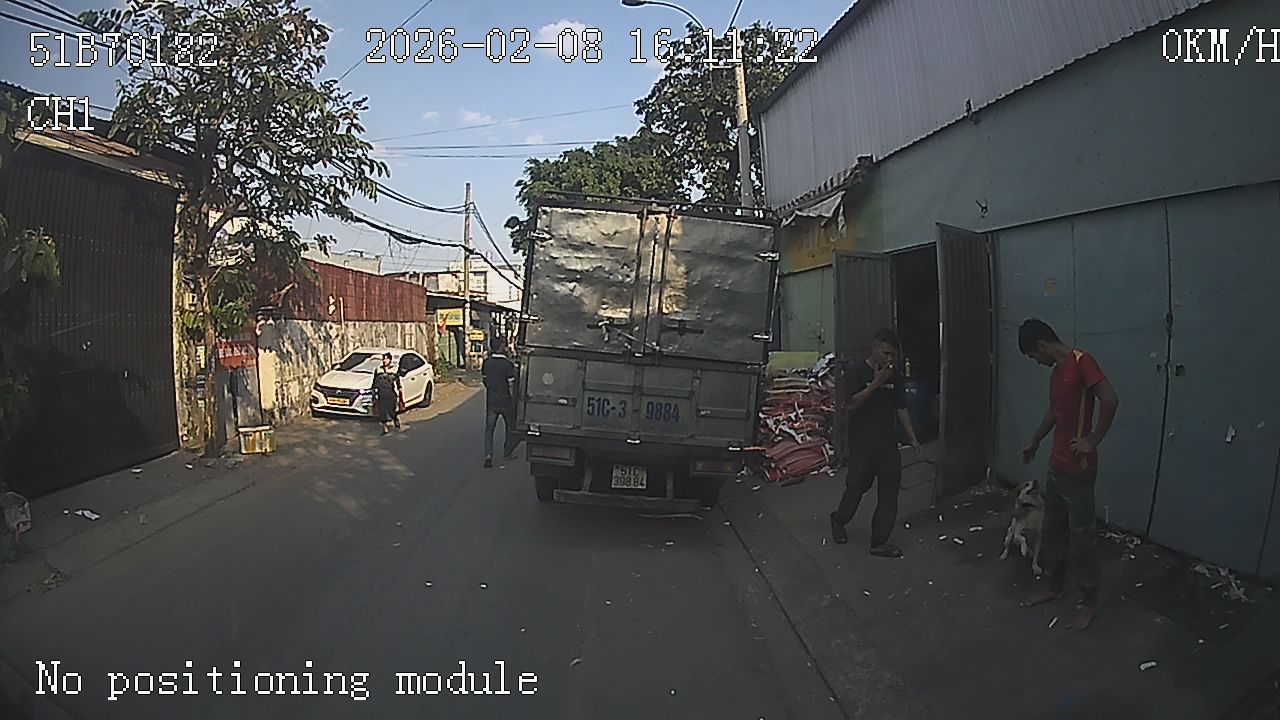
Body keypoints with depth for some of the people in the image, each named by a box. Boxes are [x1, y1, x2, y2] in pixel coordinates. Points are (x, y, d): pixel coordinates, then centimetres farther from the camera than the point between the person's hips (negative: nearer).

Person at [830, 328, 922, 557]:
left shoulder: (894, 376, 5)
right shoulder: (857, 371, -11)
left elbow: (901, 409, 11)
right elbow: (851, 405, -20)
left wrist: (912, 438, 7)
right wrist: (875, 383, -27)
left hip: (888, 443, 5)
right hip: (862, 443, -5)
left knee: (889, 491, 3)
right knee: (857, 487, 8)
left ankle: (879, 542, 13)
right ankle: (838, 520, 36)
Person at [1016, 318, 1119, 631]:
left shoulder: (1082, 362, -17)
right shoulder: (1056, 371, 11)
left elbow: (1110, 400, -27)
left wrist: (1093, 441, -21)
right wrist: (1034, 442, 34)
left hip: (1078, 469, -9)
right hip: (1056, 465, 9)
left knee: (1080, 536, 2)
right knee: (1052, 529, 18)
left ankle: (1090, 602, 16)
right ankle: (1053, 587, 32)